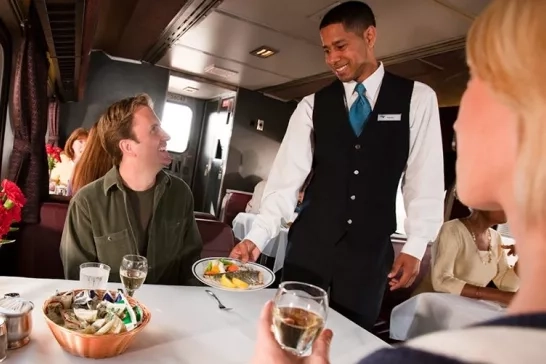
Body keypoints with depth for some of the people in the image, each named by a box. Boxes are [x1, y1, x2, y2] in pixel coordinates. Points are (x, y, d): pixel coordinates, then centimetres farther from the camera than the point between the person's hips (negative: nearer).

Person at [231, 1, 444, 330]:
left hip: (370, 248, -1)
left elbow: (425, 177, -2)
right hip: (310, 241, 1)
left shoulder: (417, 98, -1)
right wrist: (257, 237, -14)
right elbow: (287, 176, -5)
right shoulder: (312, 105, 2)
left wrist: (416, 246, -7)